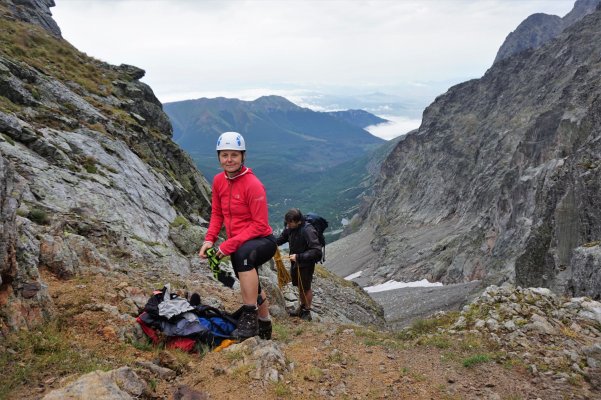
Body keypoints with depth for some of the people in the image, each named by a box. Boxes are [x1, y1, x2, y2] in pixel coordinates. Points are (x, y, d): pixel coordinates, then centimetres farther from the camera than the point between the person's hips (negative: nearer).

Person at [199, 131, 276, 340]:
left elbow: (259, 225, -23)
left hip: (262, 241, -7)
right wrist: (209, 240, -9)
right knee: (252, 290, 24)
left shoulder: (253, 184, -22)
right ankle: (265, 328, 51)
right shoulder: (219, 180, -2)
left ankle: (250, 316, -29)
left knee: (244, 253, -41)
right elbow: (217, 214, 6)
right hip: (238, 246, 7)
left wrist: (229, 245, -26)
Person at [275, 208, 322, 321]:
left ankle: (307, 311, 24)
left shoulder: (308, 231, -28)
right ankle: (302, 308, 37)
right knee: (299, 286, 19)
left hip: (306, 264, -7)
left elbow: (316, 251, -30)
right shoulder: (290, 228, -6)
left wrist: (299, 257, -30)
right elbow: (282, 238, 13)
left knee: (306, 288, 6)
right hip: (295, 263, 7)